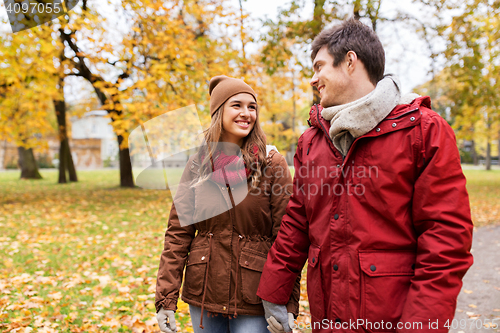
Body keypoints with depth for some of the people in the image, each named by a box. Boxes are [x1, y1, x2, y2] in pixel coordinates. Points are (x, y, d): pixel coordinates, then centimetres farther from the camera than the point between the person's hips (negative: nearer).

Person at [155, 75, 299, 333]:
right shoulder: (198, 165, 2)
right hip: (204, 293, 3)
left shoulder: (272, 164, -6)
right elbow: (178, 233, 2)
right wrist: (166, 298, -3)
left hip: (253, 299, -2)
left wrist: (288, 304, -12)